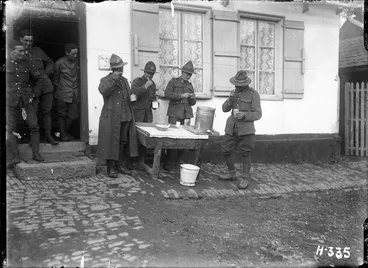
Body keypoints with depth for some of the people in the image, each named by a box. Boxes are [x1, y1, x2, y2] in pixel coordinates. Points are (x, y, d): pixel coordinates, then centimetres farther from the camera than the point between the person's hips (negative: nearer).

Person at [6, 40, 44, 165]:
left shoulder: (26, 64, 7)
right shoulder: (6, 63, 1)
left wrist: (32, 93, 9)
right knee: (11, 129, 0)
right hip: (10, 100, -1)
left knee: (34, 126, -3)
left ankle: (36, 153, 7)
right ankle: (15, 156, 8)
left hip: (26, 99, 2)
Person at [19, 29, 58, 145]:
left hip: (47, 86, 4)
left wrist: (46, 73, 9)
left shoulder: (38, 51, 13)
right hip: (32, 88, -4)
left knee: (47, 112, 10)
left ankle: (48, 135, 19)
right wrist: (31, 75, -15)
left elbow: (50, 62, 22)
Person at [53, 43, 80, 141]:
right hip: (63, 94, -3)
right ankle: (62, 134, 21)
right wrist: (57, 90, 7)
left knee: (73, 115, 5)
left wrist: (78, 91, 8)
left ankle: (65, 131, 27)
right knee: (62, 115, 7)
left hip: (74, 94, 3)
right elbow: (55, 79, 5)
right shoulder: (59, 63, -6)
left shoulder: (77, 62, 1)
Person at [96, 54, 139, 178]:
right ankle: (110, 168, 9)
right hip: (112, 117, -6)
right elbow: (103, 91, -25)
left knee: (123, 142, 12)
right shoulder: (106, 80, -2)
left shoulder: (124, 80, 18)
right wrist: (113, 78, -26)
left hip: (125, 117, 7)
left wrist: (132, 96, 13)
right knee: (111, 142, -2)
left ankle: (119, 165, 24)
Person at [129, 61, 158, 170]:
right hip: (137, 114, -5)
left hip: (148, 115, 5)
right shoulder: (137, 81, -3)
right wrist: (145, 86, -19)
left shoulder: (153, 84, 15)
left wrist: (155, 103, 8)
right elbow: (134, 92, -21)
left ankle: (140, 161, 12)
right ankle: (130, 160, 10)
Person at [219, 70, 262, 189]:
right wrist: (230, 99, -8)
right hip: (232, 127, 6)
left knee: (246, 153, 0)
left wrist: (245, 115, -22)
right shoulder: (235, 93, 14)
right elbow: (225, 109, 10)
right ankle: (231, 174, 27)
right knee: (226, 150, 8)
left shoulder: (253, 94, -4)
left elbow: (258, 114, -6)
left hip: (246, 129, -6)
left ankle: (245, 178, 13)